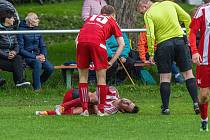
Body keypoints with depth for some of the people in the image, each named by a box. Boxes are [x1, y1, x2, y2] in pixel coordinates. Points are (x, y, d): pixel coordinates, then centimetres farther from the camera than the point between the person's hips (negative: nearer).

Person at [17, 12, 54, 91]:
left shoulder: (37, 31, 15)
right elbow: (20, 49, -11)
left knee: (50, 68, -20)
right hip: (26, 57, -6)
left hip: (37, 56, 6)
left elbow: (43, 46, 17)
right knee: (37, 63, -36)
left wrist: (43, 55, -8)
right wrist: (35, 57, -18)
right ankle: (37, 88, -31)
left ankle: (38, 84, 2)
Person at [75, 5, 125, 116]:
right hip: (97, 42, -3)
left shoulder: (90, 18, 35)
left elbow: (77, 38, 30)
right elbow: (121, 44, 18)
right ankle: (101, 110, 8)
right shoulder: (112, 22, 26)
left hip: (81, 41, 3)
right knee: (101, 78, 8)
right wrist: (111, 62, 16)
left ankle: (85, 109, 12)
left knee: (83, 77, 15)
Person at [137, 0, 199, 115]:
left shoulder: (148, 14, -5)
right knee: (188, 73, 8)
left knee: (165, 77, 4)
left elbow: (150, 35, -16)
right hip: (180, 40, 3)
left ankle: (165, 108, 4)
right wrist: (189, 35, 20)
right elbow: (186, 18, 10)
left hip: (163, 44, -3)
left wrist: (151, 54, -9)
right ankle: (196, 103, 1)